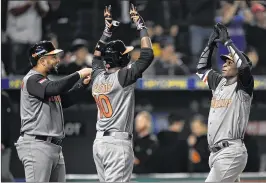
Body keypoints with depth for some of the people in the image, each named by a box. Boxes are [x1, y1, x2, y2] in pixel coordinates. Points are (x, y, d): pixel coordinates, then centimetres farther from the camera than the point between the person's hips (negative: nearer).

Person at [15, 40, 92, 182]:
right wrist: (79, 74, -18)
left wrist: (82, 83, 13)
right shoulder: (32, 80, -10)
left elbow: (65, 100, 25)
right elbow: (55, 88, -27)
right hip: (37, 145, -10)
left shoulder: (45, 81, 21)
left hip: (55, 147, 10)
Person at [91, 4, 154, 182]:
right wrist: (141, 26, -3)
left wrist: (108, 29, 29)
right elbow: (147, 55, -12)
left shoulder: (97, 77, 8)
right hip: (118, 142, -8)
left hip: (99, 142, 8)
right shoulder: (123, 77, -12)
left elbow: (98, 54, 29)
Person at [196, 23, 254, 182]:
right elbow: (202, 68, 29)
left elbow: (245, 64, -23)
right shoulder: (219, 82, 17)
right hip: (216, 151, 8)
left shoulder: (244, 86, -5)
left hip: (231, 152, -8)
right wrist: (211, 44, 17)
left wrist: (227, 42, -14)